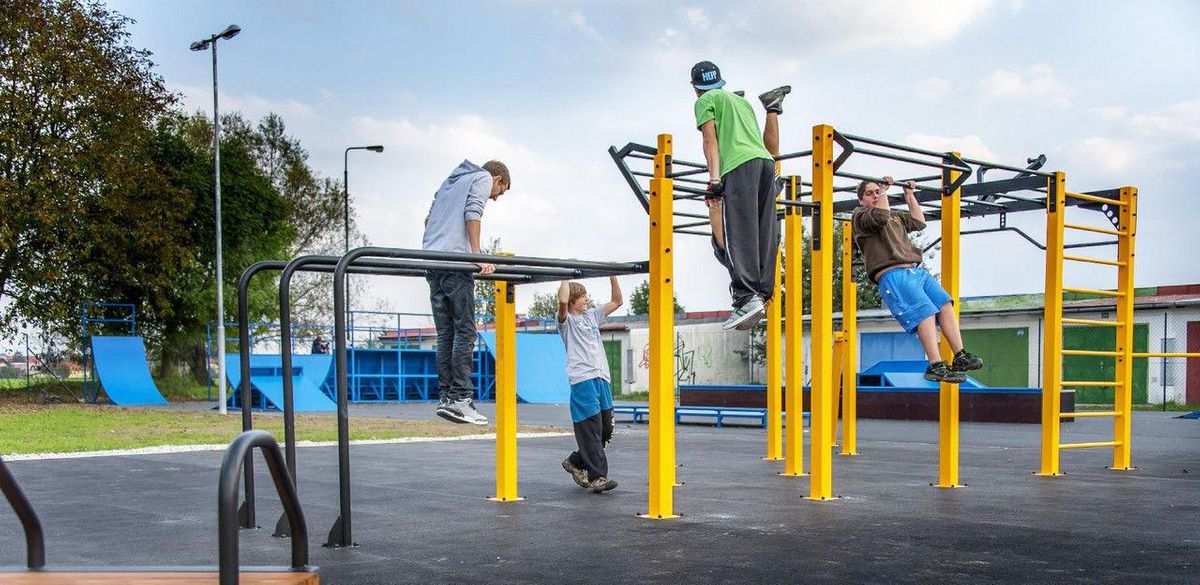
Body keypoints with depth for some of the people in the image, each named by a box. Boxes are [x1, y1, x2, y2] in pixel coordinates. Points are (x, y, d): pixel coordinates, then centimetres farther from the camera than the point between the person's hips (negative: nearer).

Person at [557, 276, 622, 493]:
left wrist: (612, 276, 16)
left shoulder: (592, 316, 21)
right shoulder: (567, 321, 1)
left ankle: (576, 462, 26)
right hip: (582, 380, -7)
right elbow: (563, 301, -21)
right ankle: (597, 477, -7)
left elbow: (617, 301, 25)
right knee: (591, 429, -9)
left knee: (606, 429, 9)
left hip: (602, 379, 7)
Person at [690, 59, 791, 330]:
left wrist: (714, 180, -8)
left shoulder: (705, 101, 13)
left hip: (740, 166, -7)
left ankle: (746, 297, -26)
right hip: (766, 161, 7)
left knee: (737, 236, -14)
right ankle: (763, 293, -3)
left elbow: (711, 141, -1)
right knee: (764, 234, 3)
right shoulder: (741, 100, 34)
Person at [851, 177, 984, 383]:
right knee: (925, 312, -23)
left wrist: (909, 195, 29)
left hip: (916, 271, 8)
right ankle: (935, 366, -29)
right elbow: (881, 216, -11)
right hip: (892, 275, -8)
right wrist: (884, 189, -1)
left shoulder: (895, 215, 34)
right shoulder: (859, 216, 9)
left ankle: (960, 356, -13)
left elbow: (919, 222, 25)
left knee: (945, 304, -9)